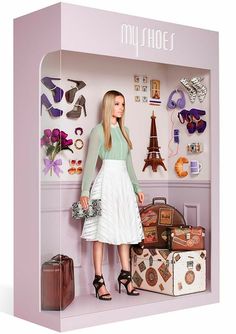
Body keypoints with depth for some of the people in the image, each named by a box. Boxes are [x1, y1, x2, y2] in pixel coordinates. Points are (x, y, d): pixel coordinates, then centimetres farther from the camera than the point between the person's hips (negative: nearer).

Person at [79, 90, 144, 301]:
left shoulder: (124, 130, 16)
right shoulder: (98, 131, -2)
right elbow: (90, 162, -6)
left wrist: (137, 188, 20)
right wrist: (84, 192, -12)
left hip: (124, 182, 6)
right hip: (106, 182, -6)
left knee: (125, 230, 8)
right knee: (101, 232, -4)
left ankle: (125, 275, 18)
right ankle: (99, 280, 1)